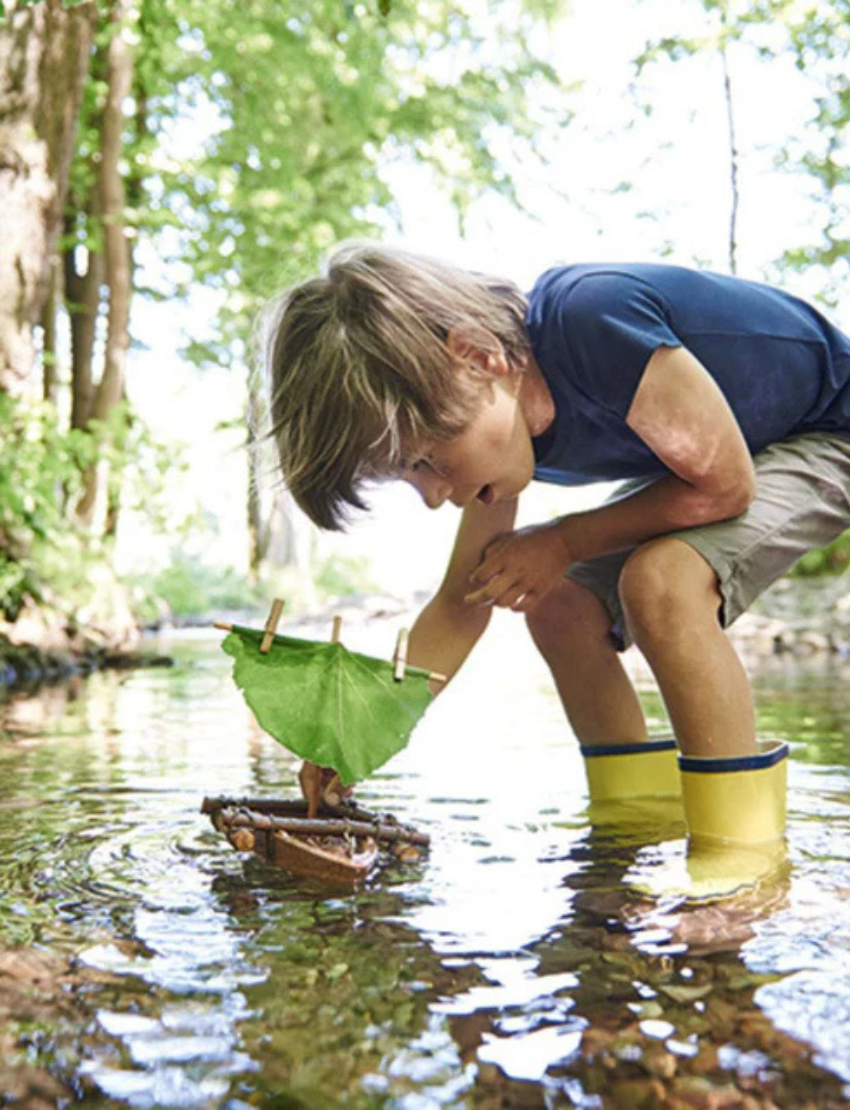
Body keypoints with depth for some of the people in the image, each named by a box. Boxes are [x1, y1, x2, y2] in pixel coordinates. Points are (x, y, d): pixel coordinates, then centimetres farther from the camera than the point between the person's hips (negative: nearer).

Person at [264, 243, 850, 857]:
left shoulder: (596, 322, -37)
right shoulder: (496, 422, -11)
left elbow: (722, 486, -27)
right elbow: (462, 603, -3)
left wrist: (562, 543, -19)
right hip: (707, 455, 8)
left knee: (662, 580, -32)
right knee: (558, 605, 0)